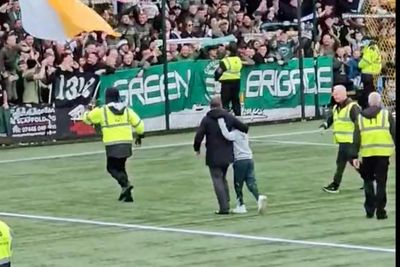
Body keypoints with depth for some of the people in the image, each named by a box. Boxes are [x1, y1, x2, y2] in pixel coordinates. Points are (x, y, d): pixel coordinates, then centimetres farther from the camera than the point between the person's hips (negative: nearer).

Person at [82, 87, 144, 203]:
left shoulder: (102, 111, -4)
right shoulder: (126, 110, 8)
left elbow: (87, 118, 8)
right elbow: (138, 124, 9)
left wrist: (88, 111, 31)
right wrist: (140, 135, 27)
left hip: (112, 144, -5)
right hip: (126, 143, 5)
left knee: (112, 167, 5)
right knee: (120, 166, 18)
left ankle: (125, 184, -22)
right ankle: (126, 193, 8)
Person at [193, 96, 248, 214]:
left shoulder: (207, 119, -7)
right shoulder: (229, 117, 1)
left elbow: (198, 136, -12)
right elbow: (244, 128, 0)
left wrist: (197, 148, 6)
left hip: (213, 156, -4)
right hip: (227, 155, 4)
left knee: (217, 180, -1)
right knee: (223, 179, 20)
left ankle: (224, 208, -7)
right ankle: (226, 204, 18)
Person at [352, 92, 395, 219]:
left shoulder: (360, 117, 9)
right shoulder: (386, 115, 2)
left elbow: (356, 138, 7)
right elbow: (394, 133, 0)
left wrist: (355, 156, 8)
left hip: (367, 153, 2)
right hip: (383, 153, -2)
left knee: (368, 180, 17)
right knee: (381, 182, 3)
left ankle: (370, 209, 10)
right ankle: (380, 211, 1)